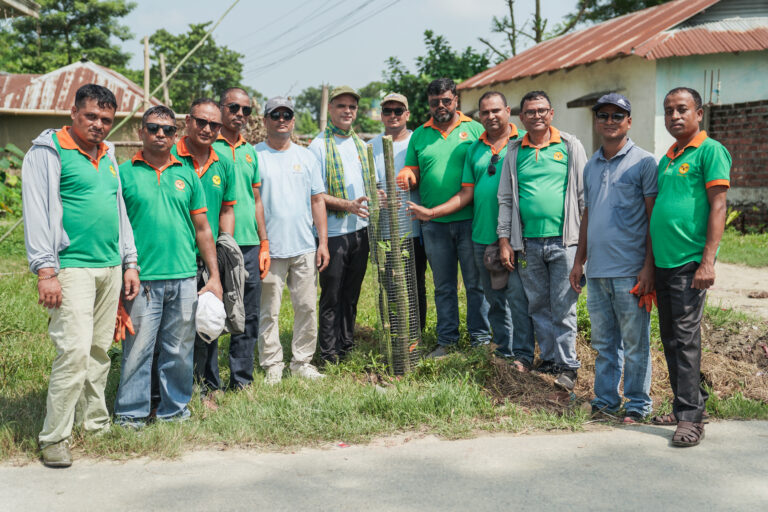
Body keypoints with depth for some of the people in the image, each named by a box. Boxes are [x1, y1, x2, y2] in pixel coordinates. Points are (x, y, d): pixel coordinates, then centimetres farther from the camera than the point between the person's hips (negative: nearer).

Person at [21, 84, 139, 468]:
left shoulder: (108, 157, 18)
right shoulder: (48, 153, -4)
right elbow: (37, 213, -10)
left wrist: (129, 263, 18)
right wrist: (45, 270, -16)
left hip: (110, 269, 7)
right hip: (72, 268, -7)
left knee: (100, 350, 11)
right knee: (74, 351, -13)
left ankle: (96, 423, 21)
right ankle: (54, 438, -5)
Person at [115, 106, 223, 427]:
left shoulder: (187, 174, 11)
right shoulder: (125, 172, 3)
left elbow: (202, 228, 13)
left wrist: (214, 277, 8)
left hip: (184, 279, 3)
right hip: (141, 279, -3)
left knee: (180, 349, 9)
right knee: (137, 349, 0)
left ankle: (174, 409, 23)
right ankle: (131, 413, 13)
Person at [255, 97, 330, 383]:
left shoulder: (306, 157, 13)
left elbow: (317, 201, 14)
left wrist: (323, 243, 7)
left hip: (304, 249, 4)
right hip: (269, 250, -3)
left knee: (307, 307, 6)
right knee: (269, 311, 0)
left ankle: (302, 362, 18)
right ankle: (272, 366, 10)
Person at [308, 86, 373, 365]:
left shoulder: (360, 144, 13)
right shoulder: (319, 146, -7)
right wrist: (348, 205, -22)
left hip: (361, 229, 6)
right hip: (334, 232, -6)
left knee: (352, 292, 13)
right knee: (332, 294, 0)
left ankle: (347, 345, 24)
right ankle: (329, 352, 8)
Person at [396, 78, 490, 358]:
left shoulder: (474, 129, 5)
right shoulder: (419, 135, 12)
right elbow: (413, 172, 16)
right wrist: (407, 175, -9)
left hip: (469, 220, -2)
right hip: (434, 224, 3)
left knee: (476, 282, 3)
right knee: (443, 286, 10)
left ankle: (481, 337, 15)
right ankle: (447, 339, 20)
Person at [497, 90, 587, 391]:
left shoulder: (570, 146, 4)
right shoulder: (514, 152, 10)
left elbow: (585, 193, 5)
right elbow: (506, 199, 13)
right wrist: (504, 240, 7)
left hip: (564, 241, -3)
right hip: (527, 242, 3)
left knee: (563, 307, -2)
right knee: (538, 305, 9)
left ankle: (567, 366, 6)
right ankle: (549, 359, 20)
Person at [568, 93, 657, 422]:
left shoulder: (643, 162, -3)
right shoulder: (591, 166, 15)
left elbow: (655, 218, -6)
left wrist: (649, 266, -12)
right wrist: (578, 261, 17)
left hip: (630, 271, -6)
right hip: (596, 271, 6)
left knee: (635, 342, 3)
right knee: (603, 342, 13)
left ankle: (638, 404, 14)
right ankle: (605, 401, 22)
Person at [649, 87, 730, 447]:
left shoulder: (710, 150, -5)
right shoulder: (666, 159, 17)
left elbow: (718, 206, -12)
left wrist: (708, 261, -18)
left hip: (690, 262, -8)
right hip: (663, 262, 8)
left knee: (685, 339, -7)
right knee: (670, 340, 11)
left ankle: (691, 417, -1)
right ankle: (687, 405, 22)